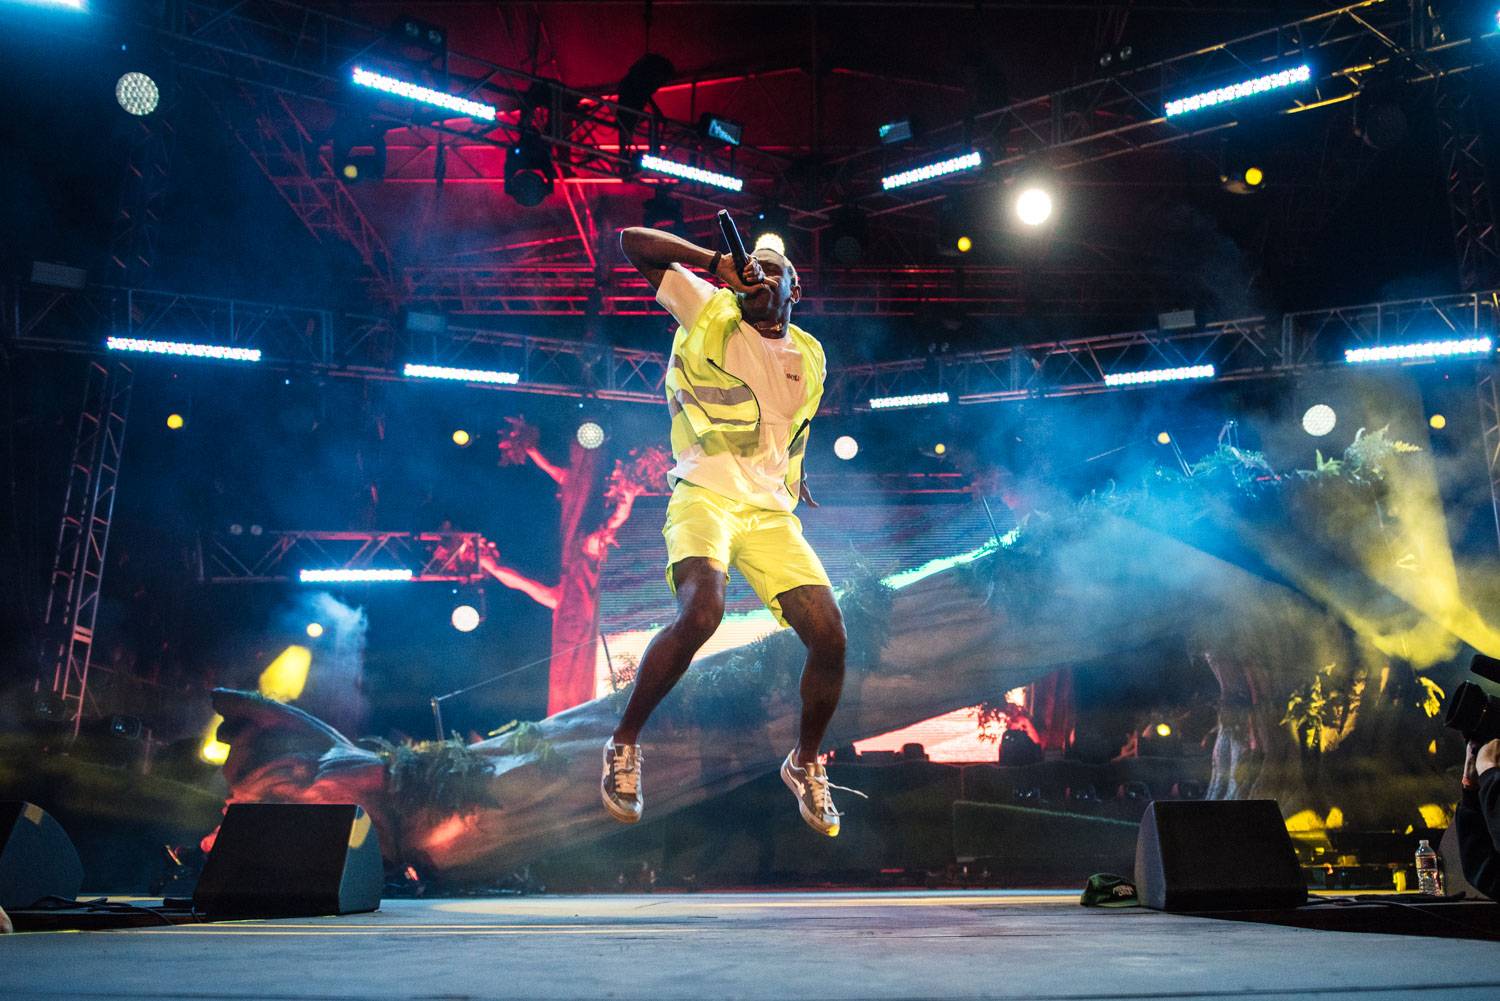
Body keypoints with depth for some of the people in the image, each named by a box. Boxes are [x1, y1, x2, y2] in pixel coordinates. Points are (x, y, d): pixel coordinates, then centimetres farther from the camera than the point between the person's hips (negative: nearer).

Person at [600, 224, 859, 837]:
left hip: (773, 514, 5)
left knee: (830, 636, -8)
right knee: (701, 611, -32)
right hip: (705, 497, -4)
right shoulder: (710, 313, 6)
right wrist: (717, 263, -4)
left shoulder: (809, 358, 18)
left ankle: (805, 762, 18)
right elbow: (633, 242, 2)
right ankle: (624, 743, -11)